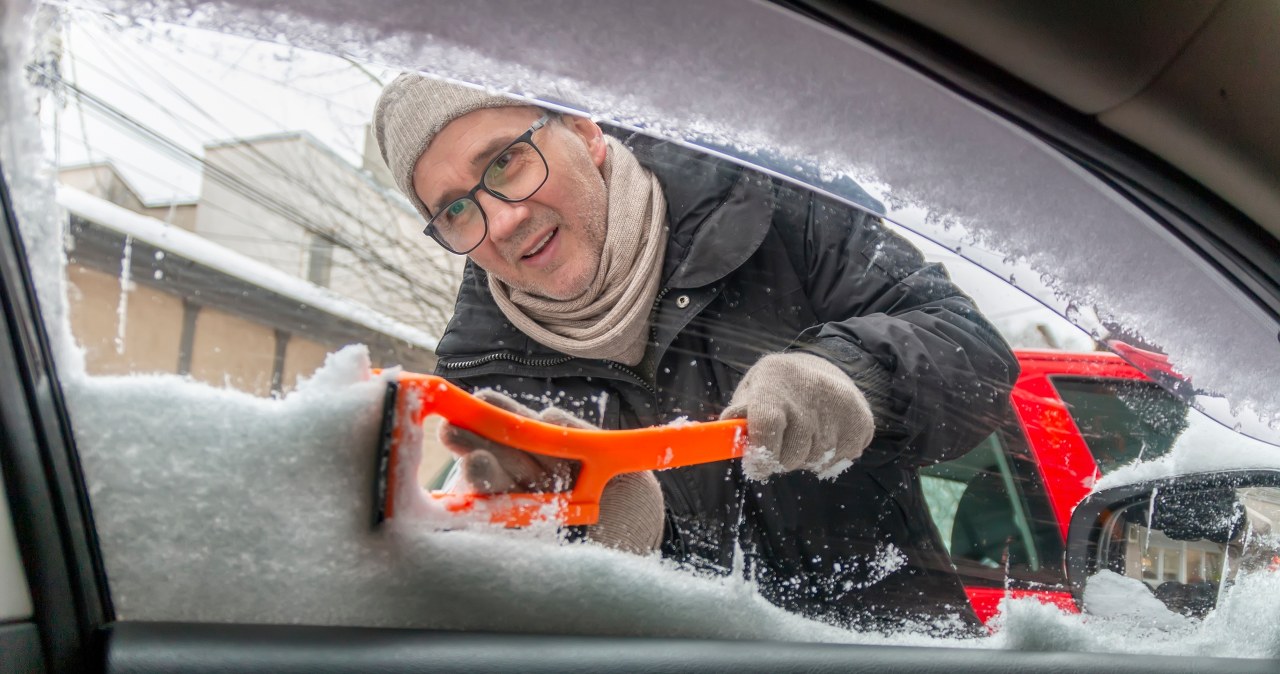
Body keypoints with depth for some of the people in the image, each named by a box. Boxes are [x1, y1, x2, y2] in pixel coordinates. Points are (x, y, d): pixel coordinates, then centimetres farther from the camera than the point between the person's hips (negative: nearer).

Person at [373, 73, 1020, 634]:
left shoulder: (749, 197, -6)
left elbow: (975, 349, -5)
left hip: (885, 615, -2)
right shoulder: (482, 367, 1)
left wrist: (848, 373, -25)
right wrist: (608, 510, -26)